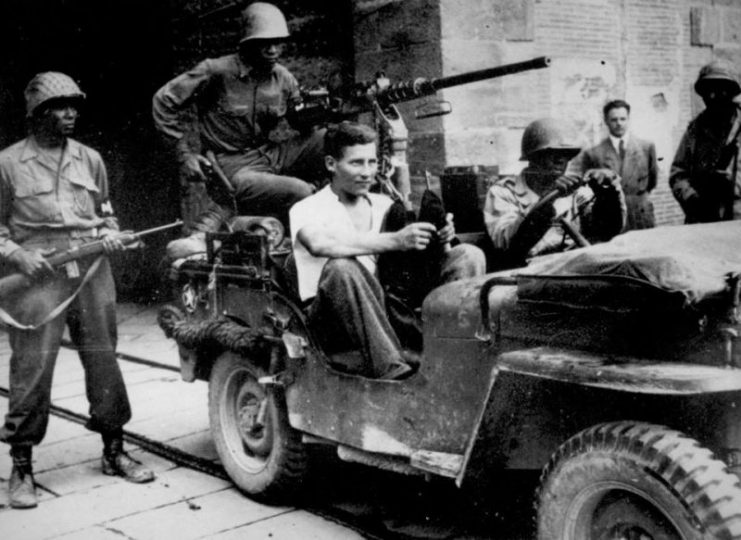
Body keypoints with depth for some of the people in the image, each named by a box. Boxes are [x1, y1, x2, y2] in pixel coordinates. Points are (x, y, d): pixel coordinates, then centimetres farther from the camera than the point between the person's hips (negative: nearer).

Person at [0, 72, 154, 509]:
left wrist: (111, 234, 4)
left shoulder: (90, 159, 13)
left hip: (93, 273, 4)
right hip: (39, 277, -4)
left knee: (104, 362, 8)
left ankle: (114, 451, 23)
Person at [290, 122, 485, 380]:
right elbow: (320, 245, -24)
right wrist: (394, 240, -30)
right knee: (342, 268, -37)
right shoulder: (307, 210, 0)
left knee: (468, 255, -9)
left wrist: (439, 238, -15)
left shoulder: (383, 205, 19)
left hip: (388, 311, 5)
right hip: (335, 325, -5)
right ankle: (392, 370, -37)